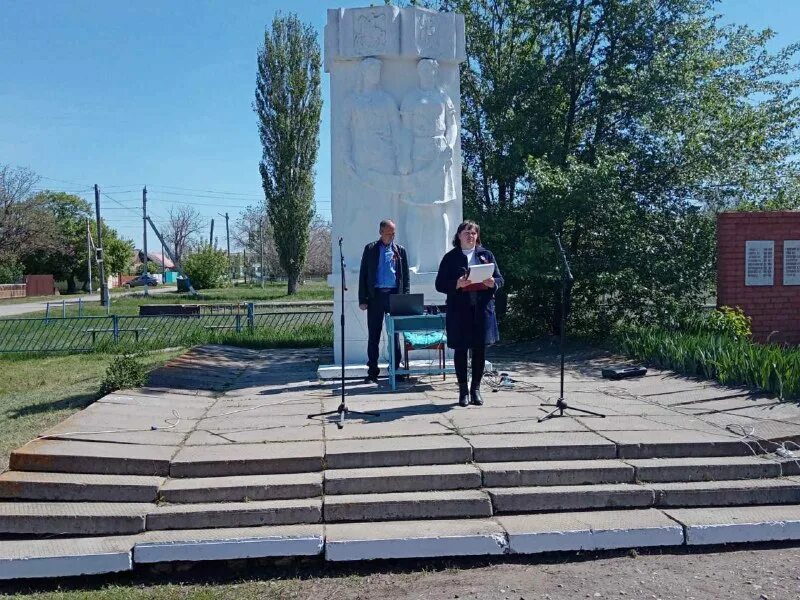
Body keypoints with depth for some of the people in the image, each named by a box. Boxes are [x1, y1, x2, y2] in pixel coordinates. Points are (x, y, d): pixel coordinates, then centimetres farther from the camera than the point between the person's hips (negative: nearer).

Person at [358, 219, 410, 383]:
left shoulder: (400, 250, 11)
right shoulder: (370, 249, 7)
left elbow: (405, 276, 10)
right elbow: (363, 275, 4)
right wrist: (362, 299, -3)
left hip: (394, 295, 1)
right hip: (375, 295, -1)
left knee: (394, 333, 5)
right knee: (373, 335, 2)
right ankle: (372, 371, 8)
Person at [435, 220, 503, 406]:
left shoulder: (486, 255, 12)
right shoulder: (450, 257, 4)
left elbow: (500, 279, 12)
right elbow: (440, 284, 0)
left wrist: (492, 283, -11)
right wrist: (457, 284, -18)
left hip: (482, 309, 2)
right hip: (459, 310, -2)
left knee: (480, 349, 5)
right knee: (461, 350, 2)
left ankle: (476, 389, 18)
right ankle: (463, 390, 14)